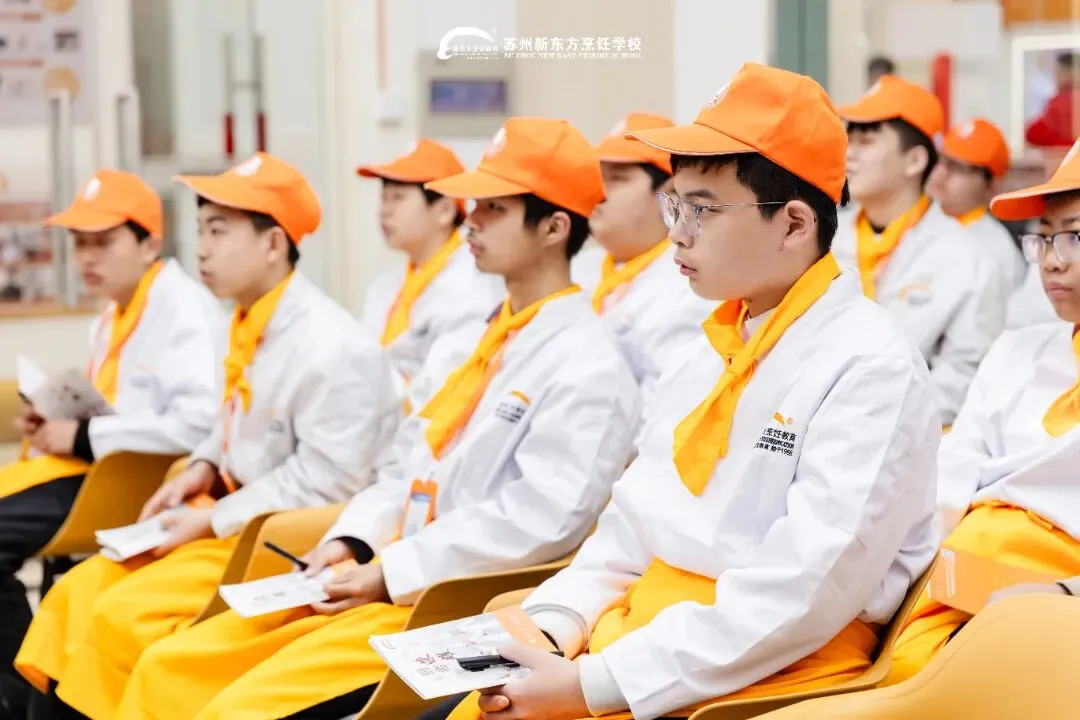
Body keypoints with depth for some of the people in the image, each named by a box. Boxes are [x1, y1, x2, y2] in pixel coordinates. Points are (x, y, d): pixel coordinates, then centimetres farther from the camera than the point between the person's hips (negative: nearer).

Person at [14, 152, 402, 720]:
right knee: (78, 592, 2)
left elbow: (325, 478, -22)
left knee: (124, 614, -20)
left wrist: (214, 521, -19)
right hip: (232, 513, 9)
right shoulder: (249, 325, 6)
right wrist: (203, 467, 4)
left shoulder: (330, 347, -21)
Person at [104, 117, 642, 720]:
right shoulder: (485, 342, 18)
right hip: (384, 580, 9)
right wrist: (352, 542, 2)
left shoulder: (587, 367, -11)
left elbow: (541, 517, -19)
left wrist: (391, 574, -17)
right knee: (169, 669, 3)